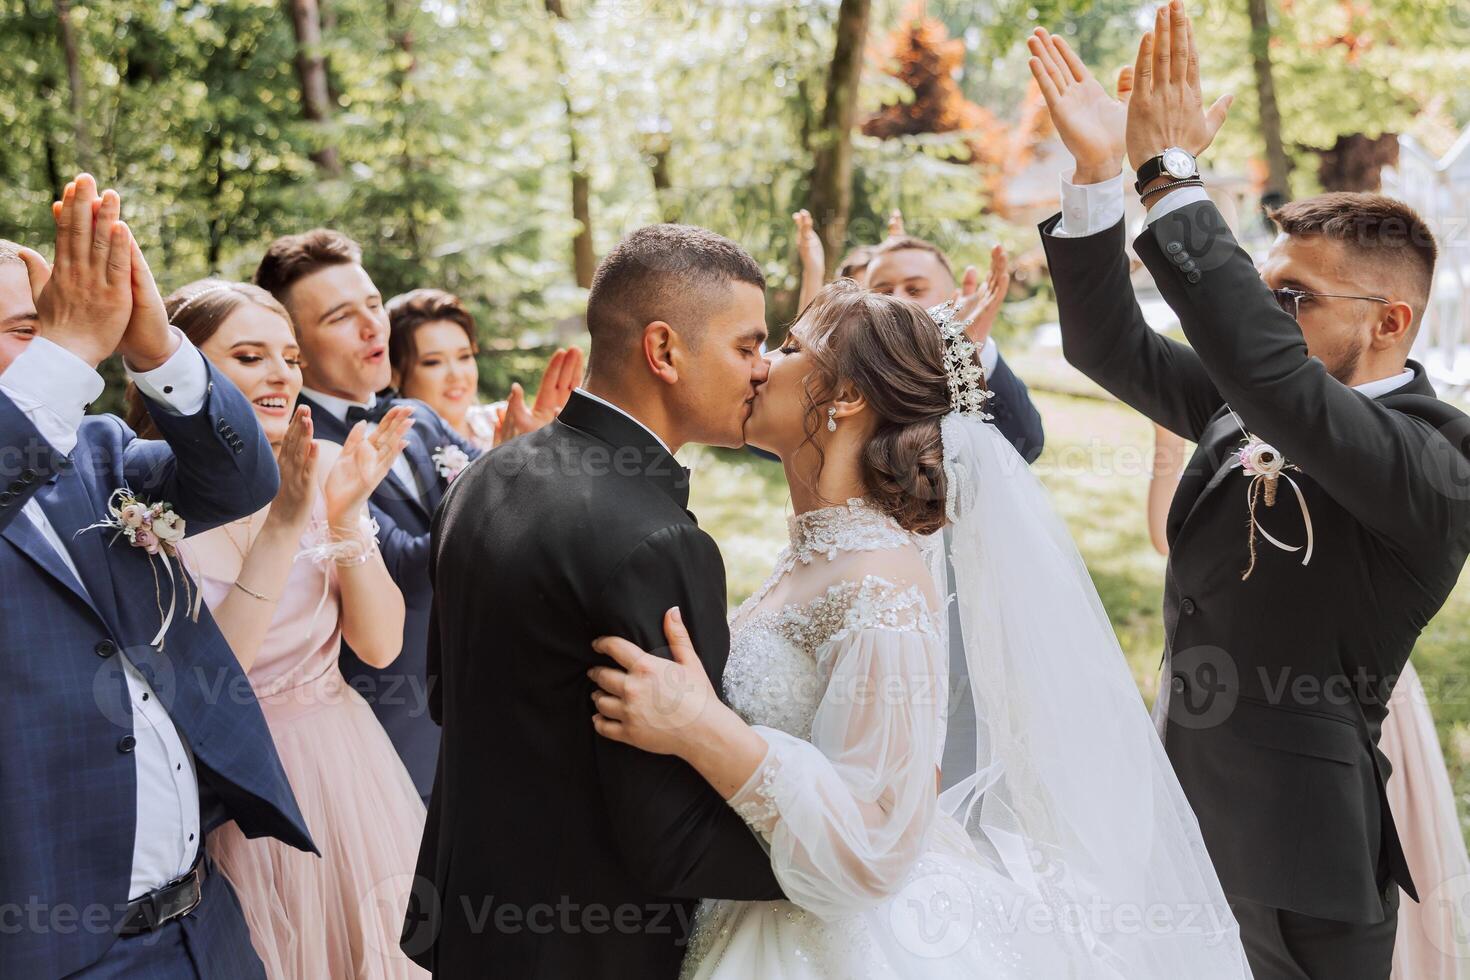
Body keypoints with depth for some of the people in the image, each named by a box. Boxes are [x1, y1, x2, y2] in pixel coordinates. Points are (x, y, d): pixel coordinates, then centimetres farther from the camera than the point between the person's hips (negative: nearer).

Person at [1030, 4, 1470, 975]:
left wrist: (1172, 173, -31)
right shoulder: (1244, 411, 4)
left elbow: (1270, 371, -34)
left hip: (1297, 857, -7)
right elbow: (1109, 347, 2)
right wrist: (1100, 170, -12)